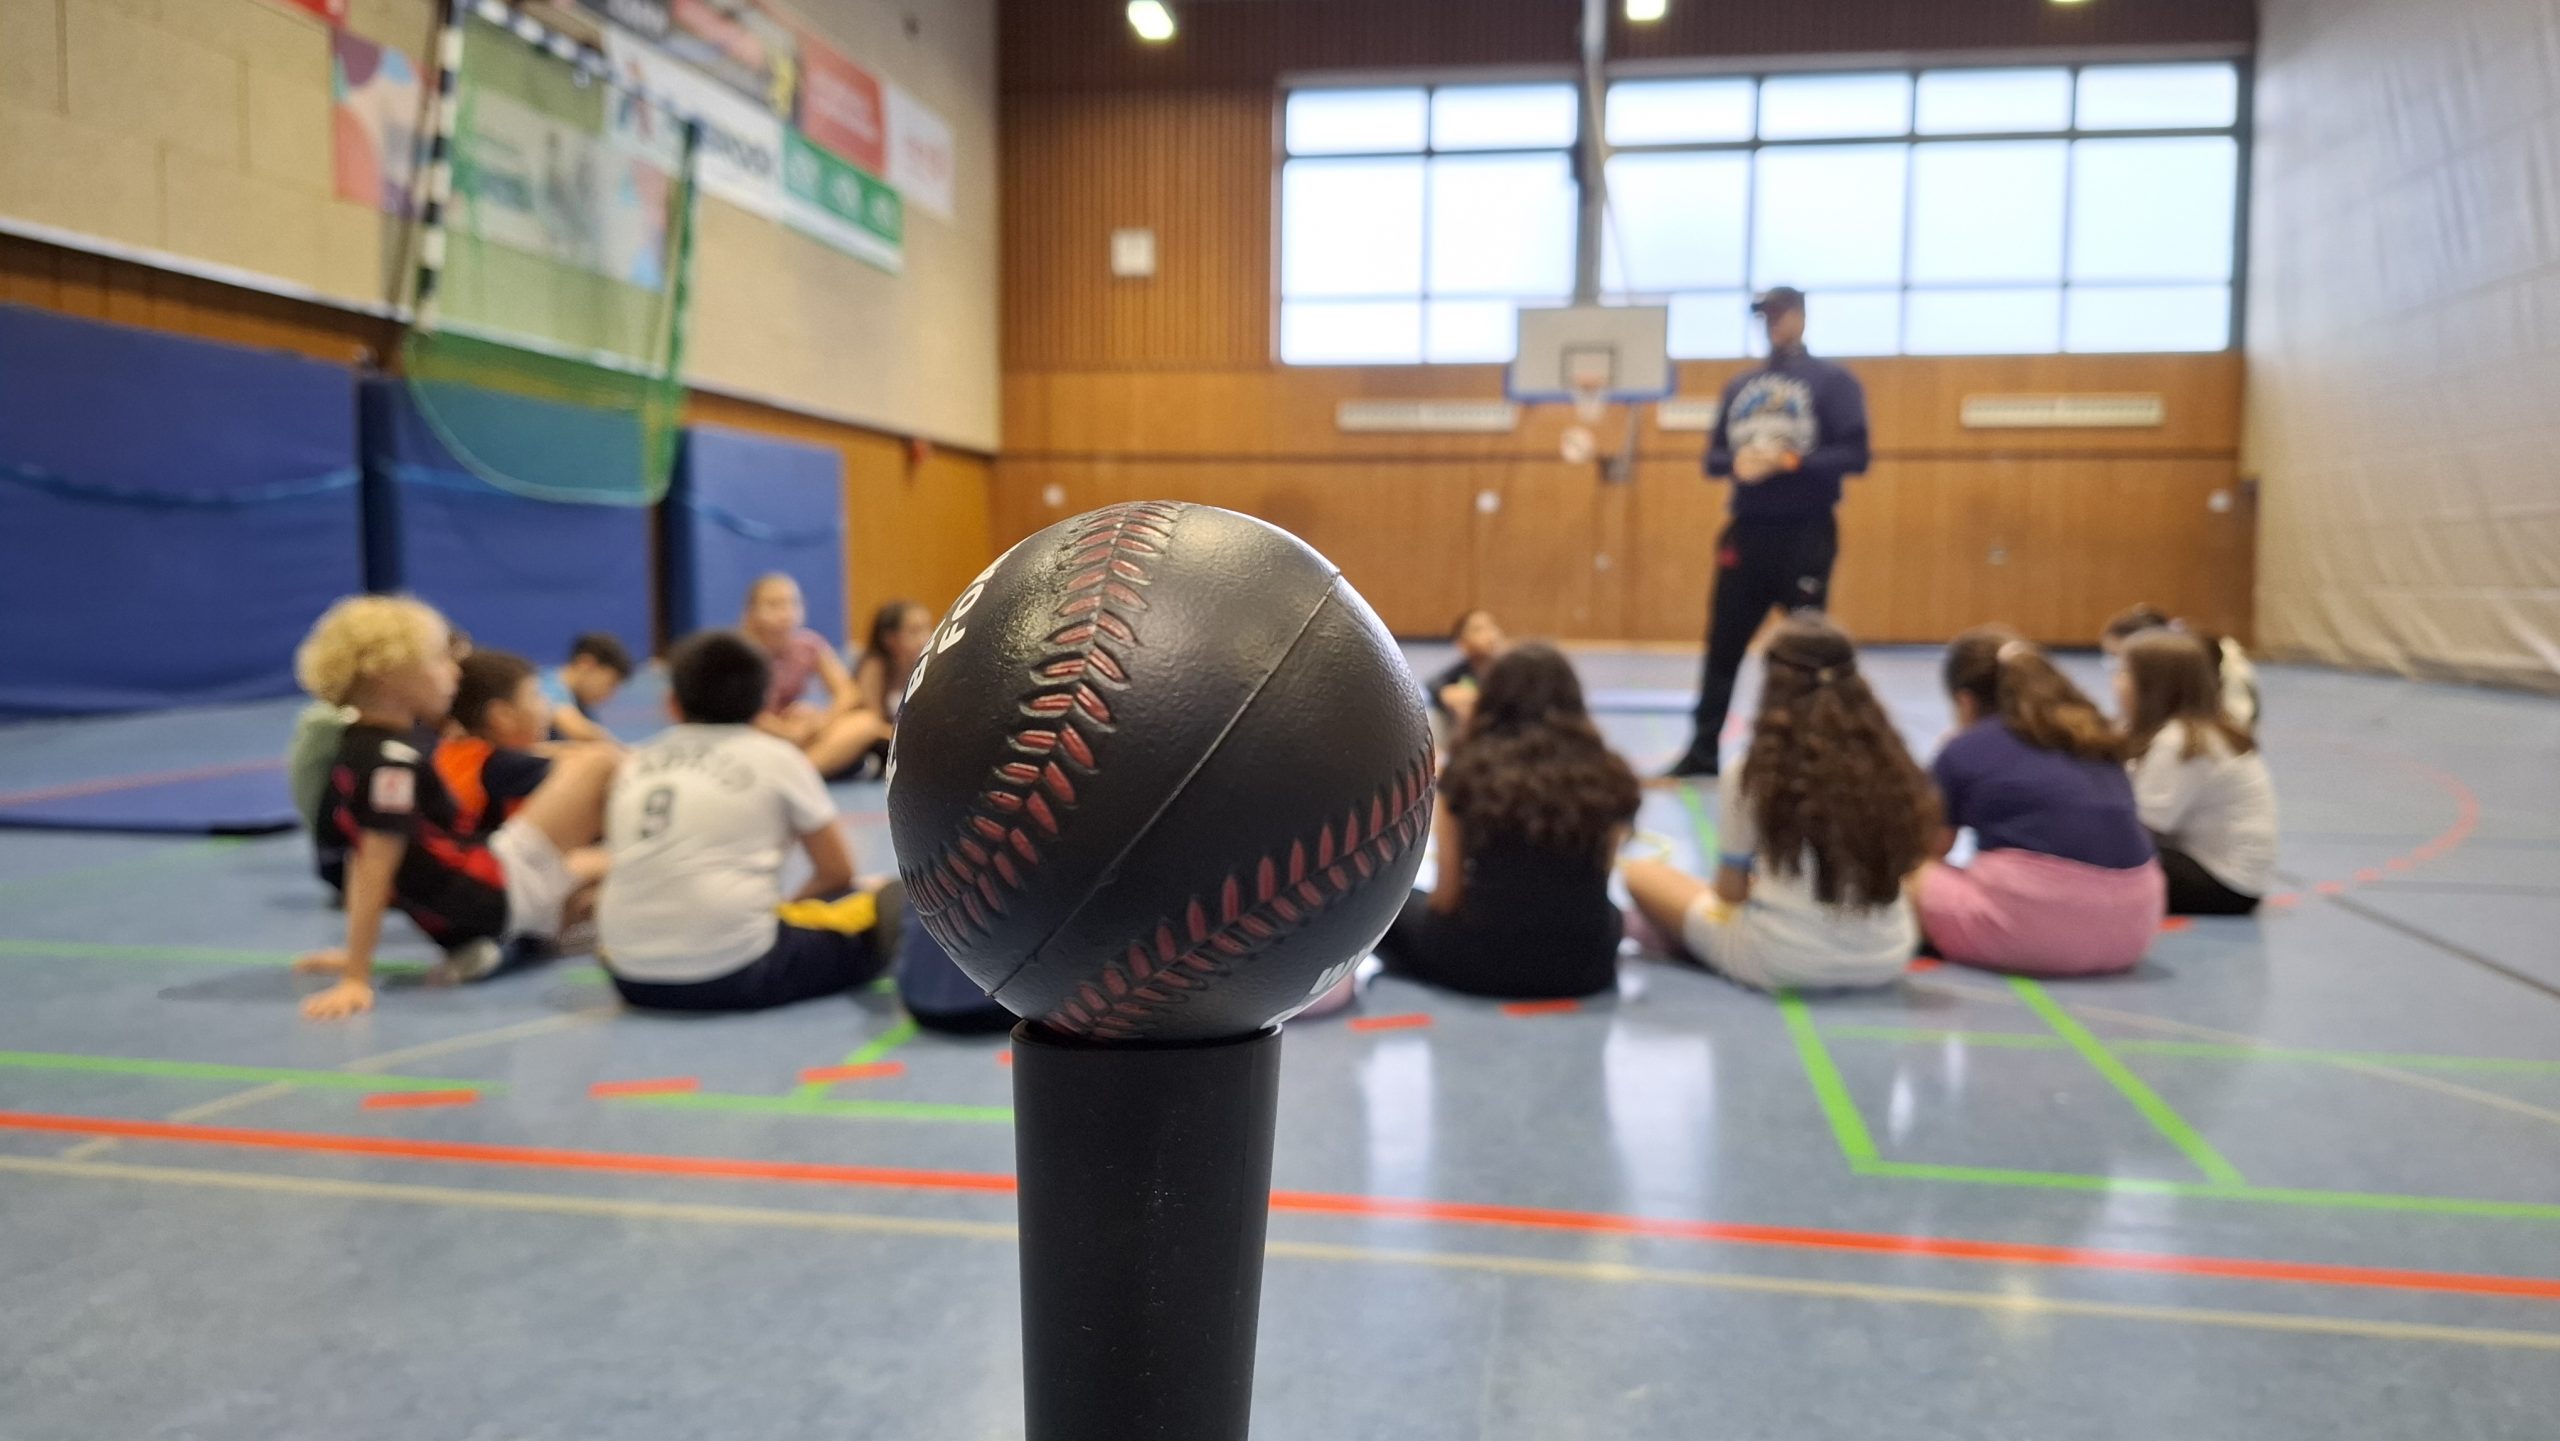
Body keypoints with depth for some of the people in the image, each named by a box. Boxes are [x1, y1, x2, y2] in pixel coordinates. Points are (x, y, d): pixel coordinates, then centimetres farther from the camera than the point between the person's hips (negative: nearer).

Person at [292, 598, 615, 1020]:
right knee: (597, 766, -4)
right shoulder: (394, 758, -19)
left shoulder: (356, 747, 8)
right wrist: (356, 979, -24)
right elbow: (374, 866, -23)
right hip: (497, 896, -10)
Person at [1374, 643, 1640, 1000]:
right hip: (1584, 966, 3)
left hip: (1481, 961, -3)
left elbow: (1447, 896, -3)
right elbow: (1597, 881, 6)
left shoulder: (1469, 768, -6)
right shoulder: (1610, 777, -2)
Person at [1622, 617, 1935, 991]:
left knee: (1637, 874, 14)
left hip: (1778, 966, -2)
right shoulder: (1890, 767, -5)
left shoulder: (1752, 775, -11)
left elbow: (1730, 892, -2)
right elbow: (1905, 867, 8)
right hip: (1885, 960, 2)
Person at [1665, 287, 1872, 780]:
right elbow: (1714, 456, 13)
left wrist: (1788, 462, -20)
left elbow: (1855, 456, -9)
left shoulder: (1834, 381, -2)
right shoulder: (1739, 386, 12)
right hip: (1746, 531, 4)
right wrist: (1737, 463, -10)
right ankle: (1703, 751, 14)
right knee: (1723, 643, 6)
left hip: (1806, 534, -4)